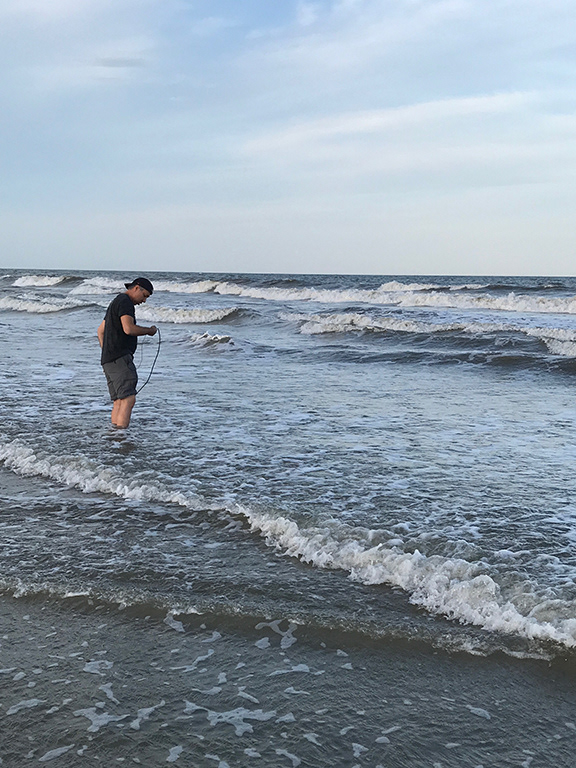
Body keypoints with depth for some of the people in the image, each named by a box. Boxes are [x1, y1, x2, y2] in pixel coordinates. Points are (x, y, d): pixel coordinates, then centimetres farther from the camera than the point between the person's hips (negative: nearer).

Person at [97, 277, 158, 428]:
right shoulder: (125, 301, -7)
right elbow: (129, 329, -21)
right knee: (128, 399, -18)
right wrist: (150, 330, -5)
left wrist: (106, 352, 30)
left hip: (109, 359, 11)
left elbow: (100, 330, 34)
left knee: (118, 401, 5)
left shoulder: (116, 302, 26)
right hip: (119, 357, -11)